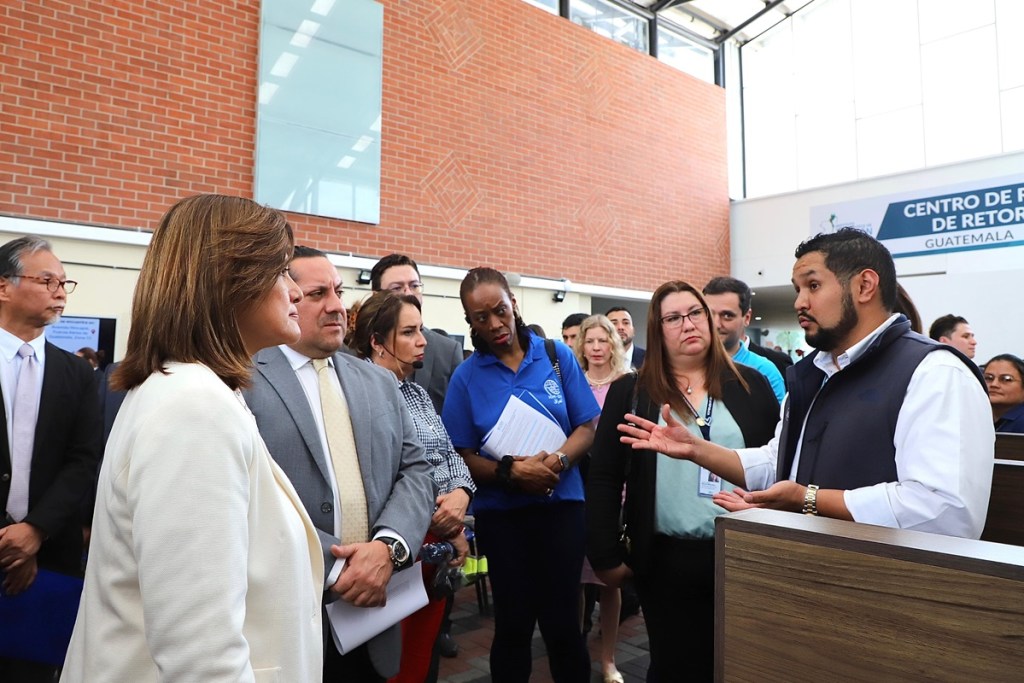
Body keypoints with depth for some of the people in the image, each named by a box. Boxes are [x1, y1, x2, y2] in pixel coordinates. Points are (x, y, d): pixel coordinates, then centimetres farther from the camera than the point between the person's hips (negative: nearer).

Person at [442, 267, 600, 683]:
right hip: (499, 513, 0)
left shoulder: (556, 355, -2)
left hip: (560, 504, 0)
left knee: (563, 621, 8)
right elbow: (463, 457, -3)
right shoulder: (466, 376, -3)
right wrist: (510, 471, -20)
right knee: (513, 623, 14)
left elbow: (588, 427, -2)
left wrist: (556, 461, -21)